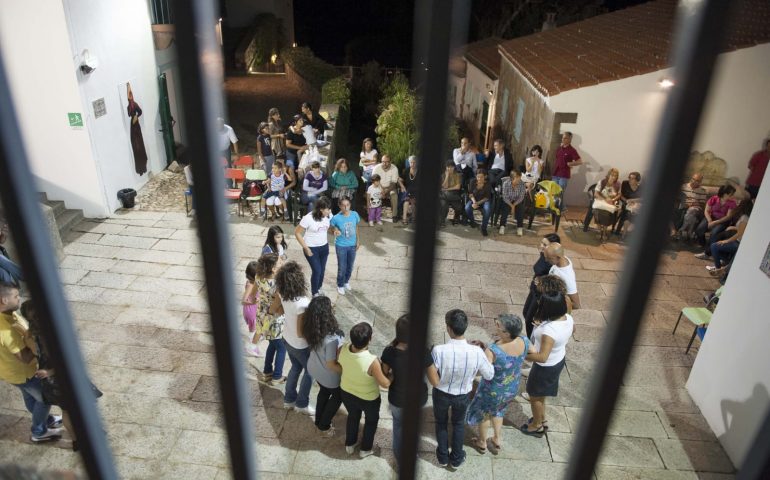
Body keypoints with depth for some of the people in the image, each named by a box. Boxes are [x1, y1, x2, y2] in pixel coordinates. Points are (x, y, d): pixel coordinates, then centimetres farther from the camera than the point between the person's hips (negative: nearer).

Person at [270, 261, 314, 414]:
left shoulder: (281, 293, -18)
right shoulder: (302, 304, -39)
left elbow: (273, 310, 0)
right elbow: (301, 333, -29)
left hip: (287, 339, 7)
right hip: (301, 345, -6)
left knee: (296, 368, 31)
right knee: (310, 372, 22)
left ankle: (289, 399, 49)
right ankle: (302, 403, 41)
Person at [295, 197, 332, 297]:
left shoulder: (329, 216, -11)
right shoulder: (308, 218, -27)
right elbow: (297, 233, -16)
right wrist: (306, 248, -17)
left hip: (324, 247, 5)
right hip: (311, 248, -5)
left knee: (322, 270, 17)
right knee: (317, 271, -2)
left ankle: (318, 289, 42)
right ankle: (314, 293, 21)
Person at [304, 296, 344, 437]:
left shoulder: (311, 329, -19)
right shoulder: (331, 339, -42)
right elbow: (331, 365, -29)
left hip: (314, 368, 6)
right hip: (329, 376, -6)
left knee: (324, 392, 33)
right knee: (337, 396, 25)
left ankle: (319, 421, 54)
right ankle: (323, 427, 42)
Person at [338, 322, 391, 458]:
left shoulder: (343, 349, -26)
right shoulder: (372, 361, -40)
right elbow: (385, 384, -26)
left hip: (346, 393, 4)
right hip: (368, 398, -4)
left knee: (352, 416, 34)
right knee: (371, 420, 29)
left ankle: (350, 444, 55)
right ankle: (366, 449, 49)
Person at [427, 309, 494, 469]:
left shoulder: (438, 351, -35)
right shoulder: (477, 352, -29)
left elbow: (434, 381, -22)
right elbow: (490, 375, -11)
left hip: (441, 394, -1)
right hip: (463, 395, 1)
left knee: (441, 423, 29)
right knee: (458, 424, 31)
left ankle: (443, 457, 50)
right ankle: (456, 459, 49)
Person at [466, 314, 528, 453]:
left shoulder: (493, 351, -40)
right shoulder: (524, 341, -22)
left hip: (493, 391, -5)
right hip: (512, 388, 5)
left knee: (483, 413, 28)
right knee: (498, 410, 36)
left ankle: (482, 443, 49)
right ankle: (497, 438, 48)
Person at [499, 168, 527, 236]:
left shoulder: (522, 184, -23)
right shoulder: (506, 183, -27)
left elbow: (521, 197, -16)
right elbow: (505, 197, -19)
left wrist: (514, 205, -25)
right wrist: (511, 206, -26)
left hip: (517, 201, 1)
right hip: (507, 201, -1)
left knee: (520, 208, -22)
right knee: (505, 208, -25)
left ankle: (520, 227, -9)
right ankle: (502, 226, -10)